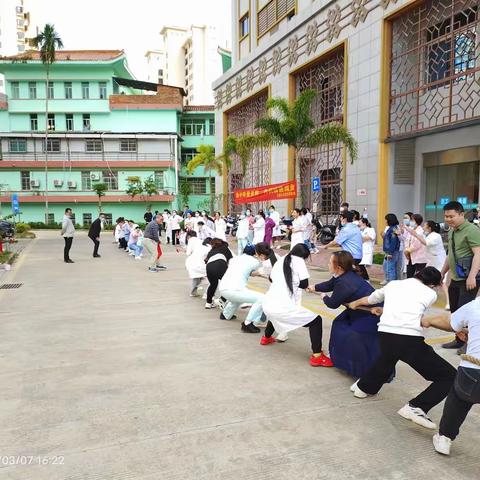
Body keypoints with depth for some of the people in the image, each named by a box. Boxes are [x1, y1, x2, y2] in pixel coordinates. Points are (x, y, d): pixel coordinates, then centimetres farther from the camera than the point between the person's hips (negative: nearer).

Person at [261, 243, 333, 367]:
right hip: (284, 307, -7)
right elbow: (304, 284, 1)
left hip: (267, 305, 7)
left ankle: (266, 338, 59)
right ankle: (317, 356, -5)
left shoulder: (280, 260, 19)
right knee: (316, 320, 4)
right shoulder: (298, 260, 2)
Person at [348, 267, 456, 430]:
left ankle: (363, 387, 52)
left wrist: (355, 304, 59)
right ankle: (416, 408, -4)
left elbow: (369, 299, 38)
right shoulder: (430, 294, 13)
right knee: (449, 376, 8)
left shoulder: (393, 284, 21)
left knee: (386, 360, 39)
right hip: (410, 340, -5)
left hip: (385, 335, 5)